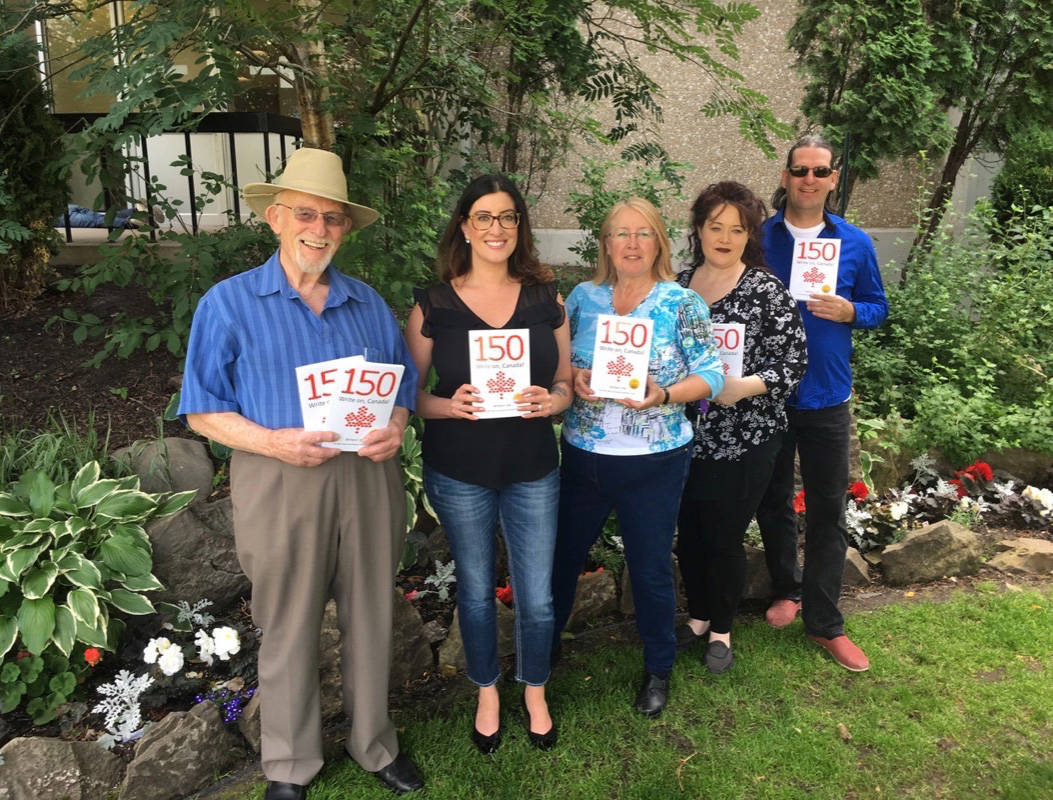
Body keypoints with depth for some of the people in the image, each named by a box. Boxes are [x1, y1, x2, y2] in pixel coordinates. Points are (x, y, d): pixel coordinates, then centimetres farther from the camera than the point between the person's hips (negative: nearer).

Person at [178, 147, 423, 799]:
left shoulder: (369, 304, 10)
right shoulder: (230, 303, -1)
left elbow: (405, 384, 14)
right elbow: (202, 410, -3)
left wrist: (396, 426, -9)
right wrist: (272, 441, -19)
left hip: (368, 476, 4)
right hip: (280, 482, -3)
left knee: (370, 619, 14)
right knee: (290, 630, 10)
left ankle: (374, 743, 37)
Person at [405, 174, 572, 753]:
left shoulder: (546, 298, 0)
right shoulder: (433, 304, -5)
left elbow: (567, 382, 6)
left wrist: (551, 401, -16)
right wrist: (450, 406, -22)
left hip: (533, 470, 1)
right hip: (458, 472, -1)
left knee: (537, 597, 10)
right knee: (476, 590, 16)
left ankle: (534, 693, 39)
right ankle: (487, 693, 42)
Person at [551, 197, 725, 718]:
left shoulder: (683, 304, -5)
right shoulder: (583, 297, 3)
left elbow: (712, 376, -7)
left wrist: (662, 395, -23)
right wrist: (574, 377, -14)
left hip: (655, 462, -2)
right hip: (584, 456, 3)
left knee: (651, 568, 11)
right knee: (561, 555, 14)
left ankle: (658, 668, 36)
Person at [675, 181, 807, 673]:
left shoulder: (766, 291, -8)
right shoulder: (679, 283, 5)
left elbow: (793, 362, -9)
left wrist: (744, 387, -23)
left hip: (742, 442, -4)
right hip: (684, 437, 4)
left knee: (725, 540, 8)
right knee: (688, 534, 15)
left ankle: (721, 630, 31)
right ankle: (697, 616, 39)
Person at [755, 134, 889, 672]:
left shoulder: (855, 244, 2)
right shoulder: (758, 239, -2)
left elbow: (878, 307, 9)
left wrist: (848, 311, -12)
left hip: (825, 396, 1)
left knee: (827, 510, 5)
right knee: (773, 501, 13)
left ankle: (823, 622, 18)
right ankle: (787, 589, 36)